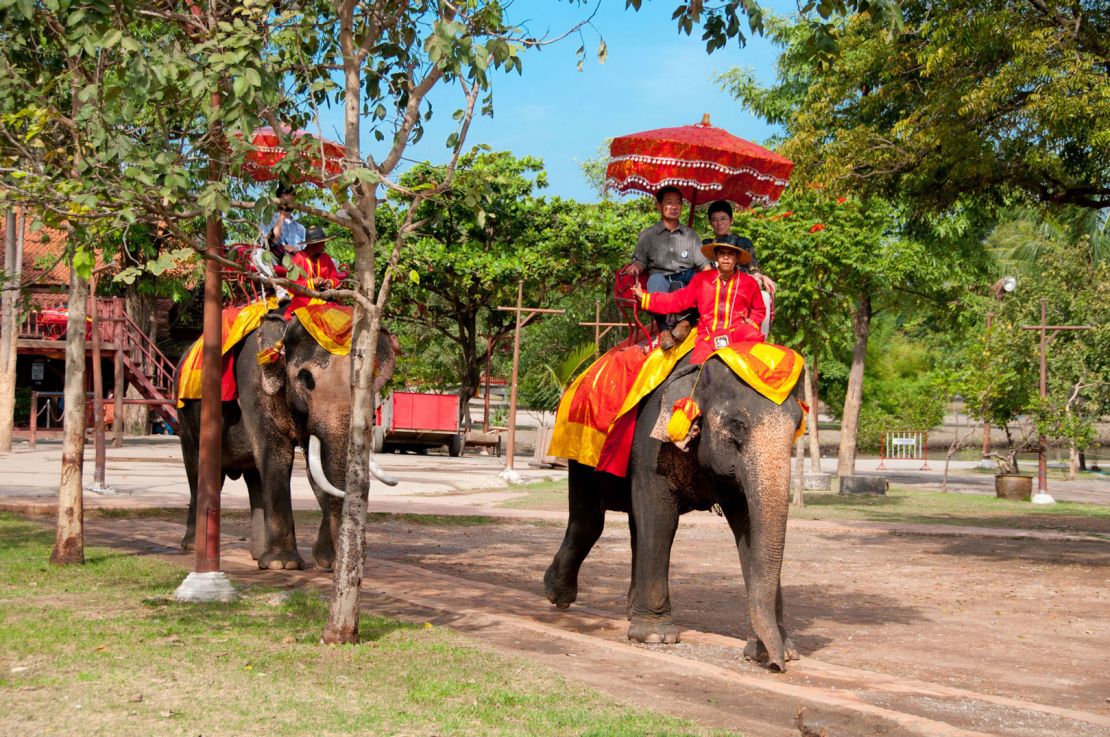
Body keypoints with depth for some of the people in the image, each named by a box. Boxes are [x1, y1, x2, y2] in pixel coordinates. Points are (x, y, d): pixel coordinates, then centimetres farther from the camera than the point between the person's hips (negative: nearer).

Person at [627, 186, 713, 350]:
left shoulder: (690, 234, 22)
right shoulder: (647, 235, 17)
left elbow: (704, 264, 15)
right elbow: (640, 261, 10)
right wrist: (635, 267, -16)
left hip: (687, 282, 2)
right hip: (662, 283, -2)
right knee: (655, 278, -37)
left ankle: (686, 321, -34)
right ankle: (663, 329, -46)